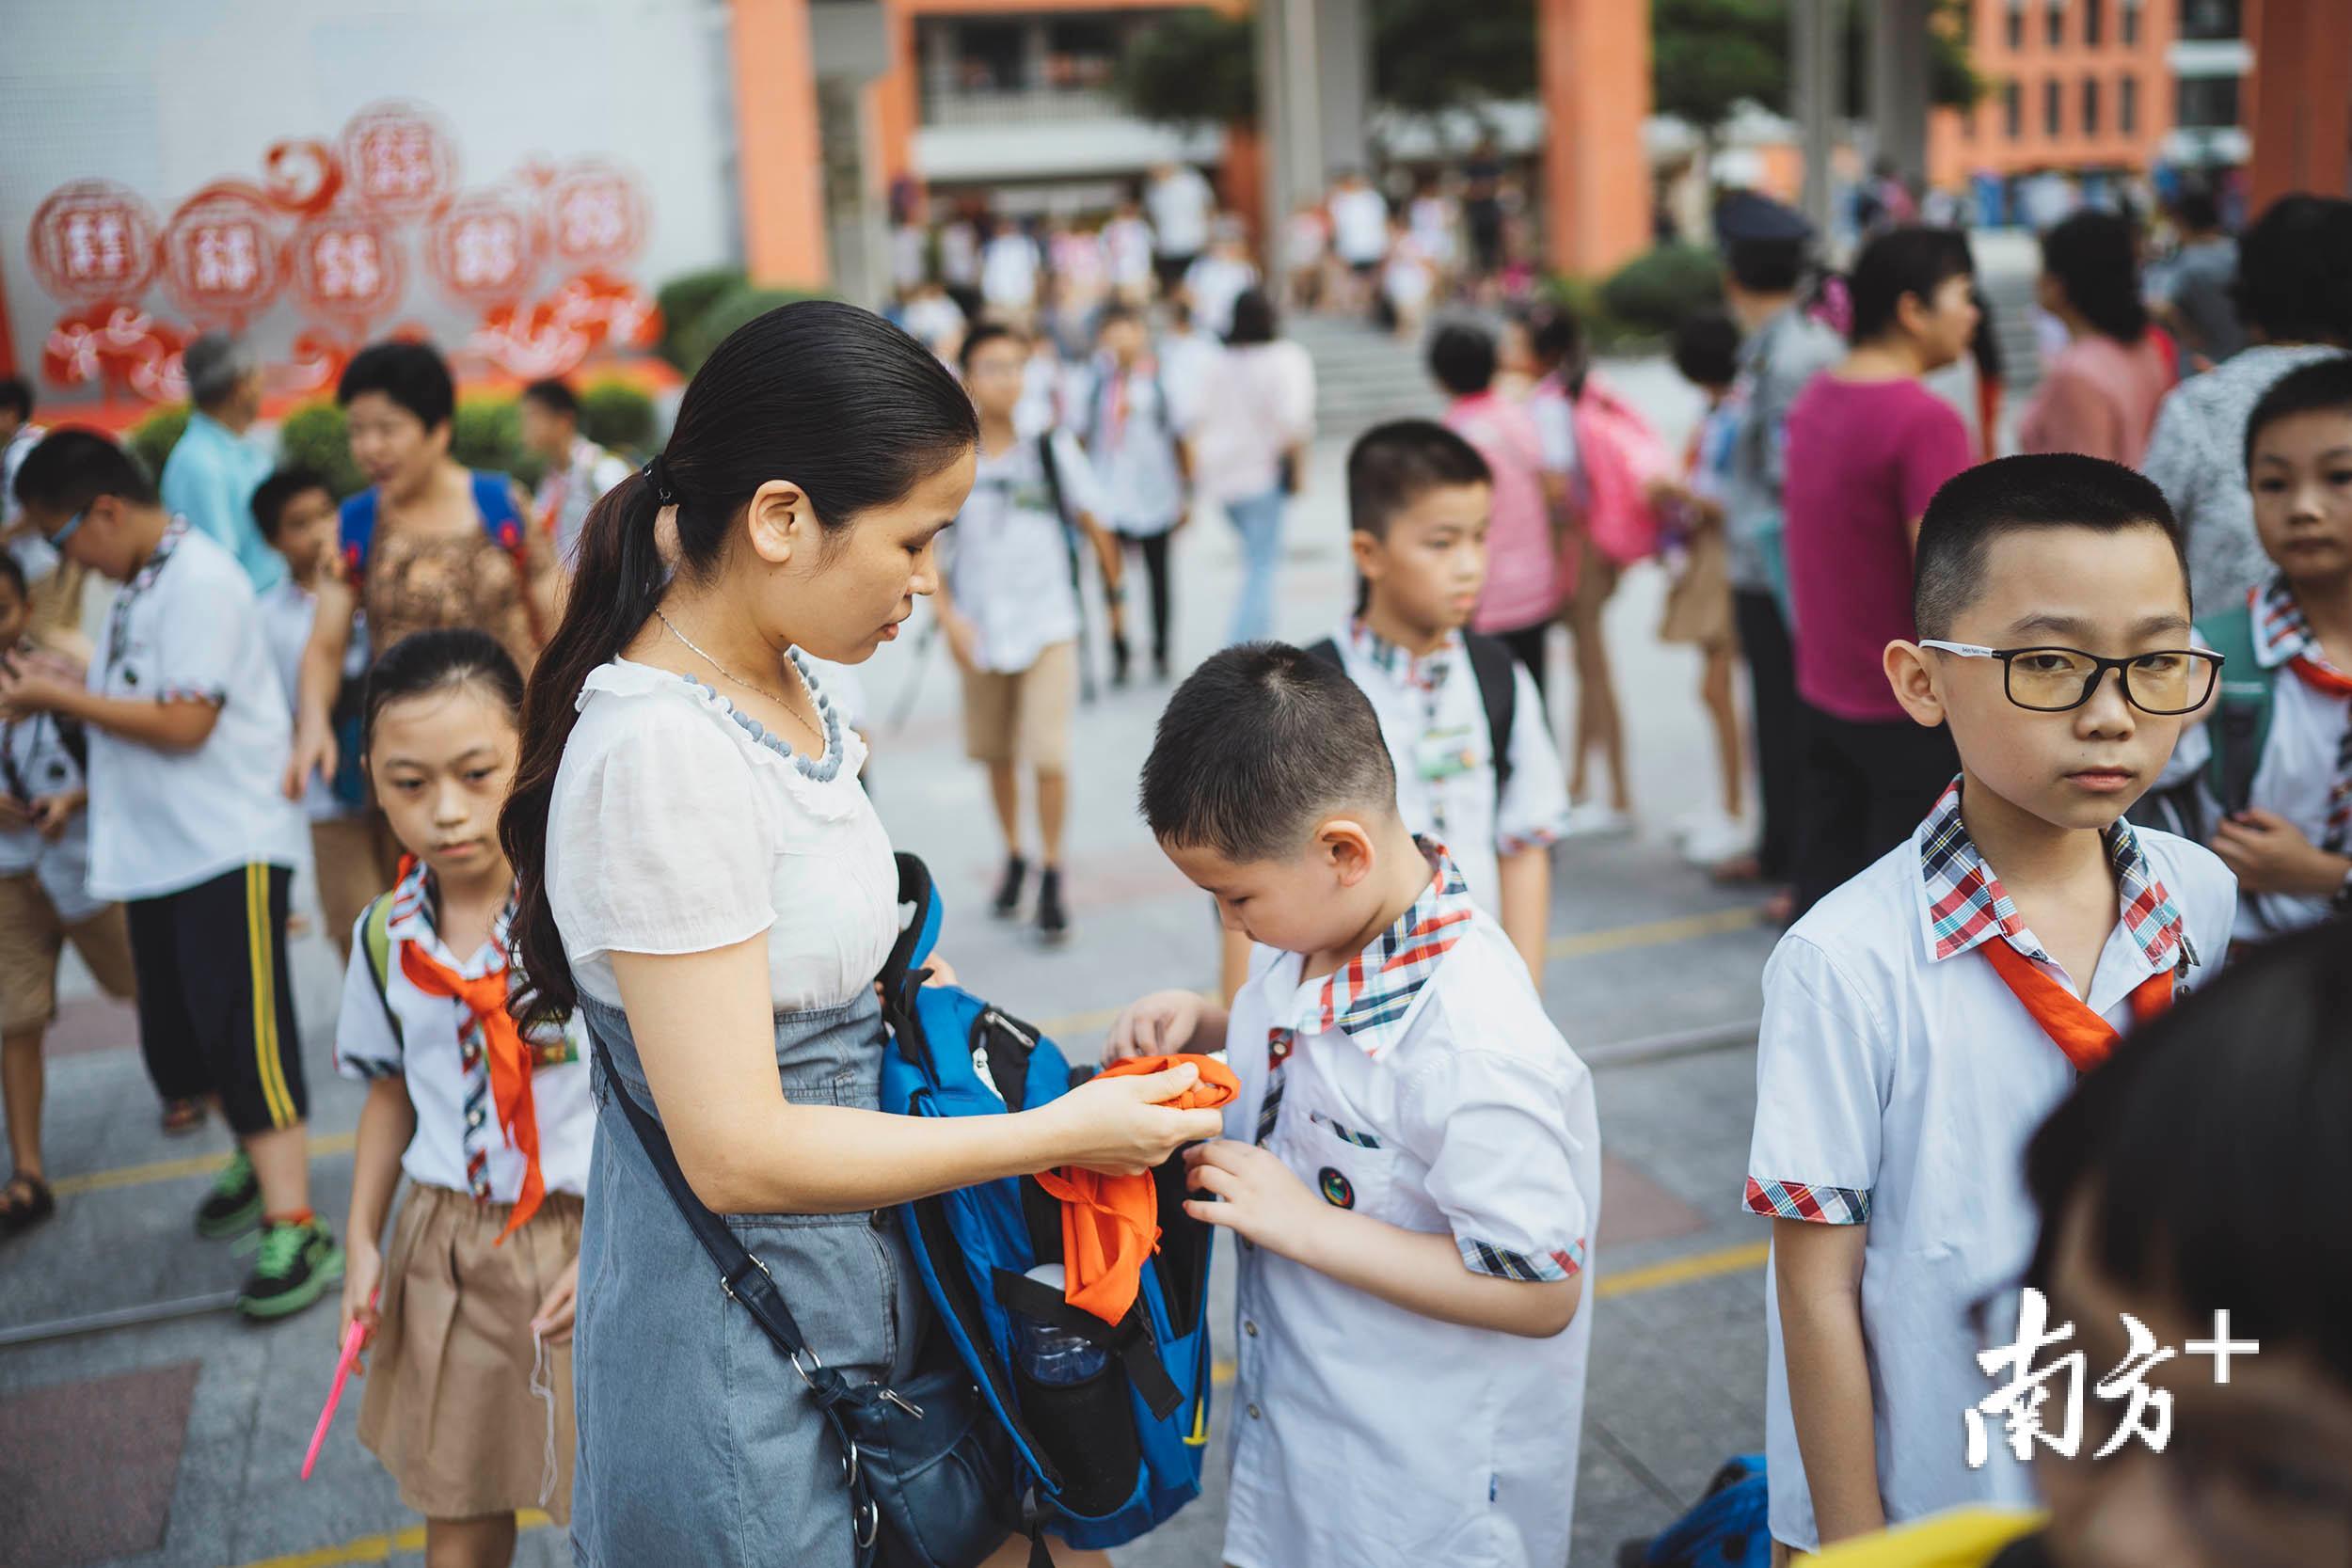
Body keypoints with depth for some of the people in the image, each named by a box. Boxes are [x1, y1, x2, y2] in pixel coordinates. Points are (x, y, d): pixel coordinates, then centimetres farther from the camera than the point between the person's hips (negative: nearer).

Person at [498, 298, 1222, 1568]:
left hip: (852, 1287, 8)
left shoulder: (777, 690, 2)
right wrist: (1059, 1132, -20)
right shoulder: (664, 751, -26)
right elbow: (737, 1152, -26)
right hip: (743, 1361, -8)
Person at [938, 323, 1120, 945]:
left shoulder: (1052, 448, -4)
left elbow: (1092, 523, 6)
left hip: (1048, 623, -2)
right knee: (996, 753, 14)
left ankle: (1051, 879, 6)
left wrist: (1115, 588, 12)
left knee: (1048, 756, -9)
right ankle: (1013, 857, 34)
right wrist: (949, 617, -9)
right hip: (981, 630, 2)